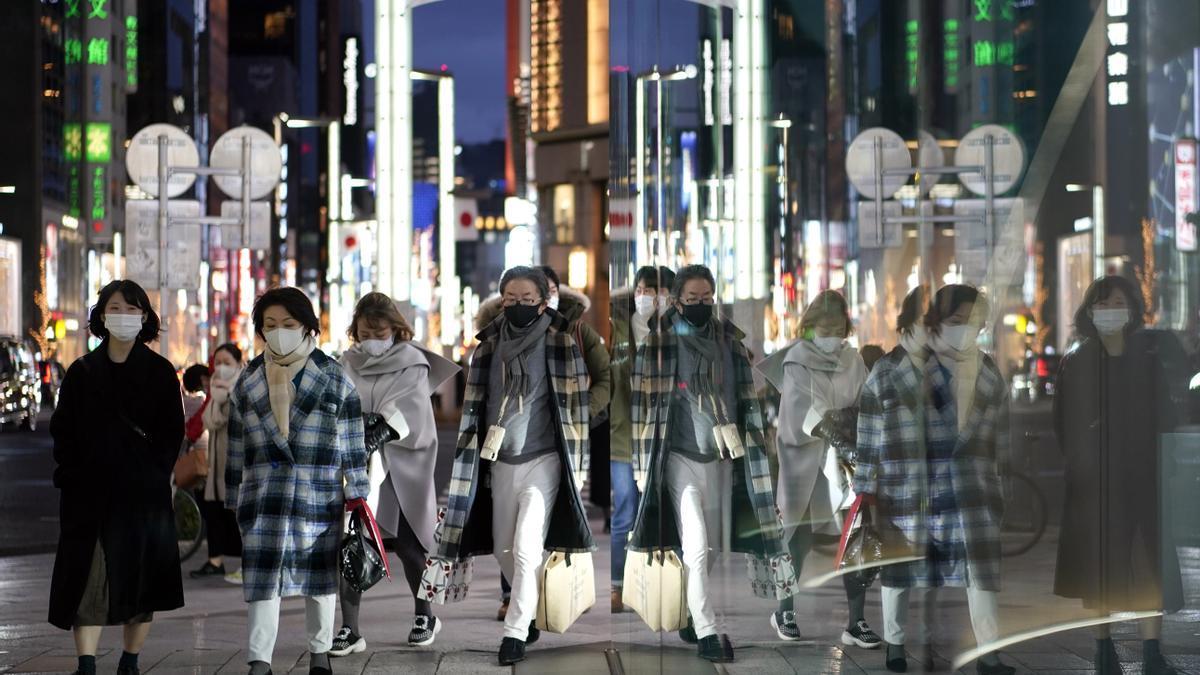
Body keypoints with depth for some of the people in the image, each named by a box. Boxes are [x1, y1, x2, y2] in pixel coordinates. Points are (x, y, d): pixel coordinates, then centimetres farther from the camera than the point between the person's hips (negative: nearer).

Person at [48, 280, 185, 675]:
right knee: (89, 579, -6)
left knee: (140, 579, 5)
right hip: (90, 492, 0)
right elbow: (63, 430, 6)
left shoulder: (160, 372, 5)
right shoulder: (82, 372, 7)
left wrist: (156, 475, -7)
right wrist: (71, 476, -4)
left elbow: (173, 431, 3)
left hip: (144, 492, 0)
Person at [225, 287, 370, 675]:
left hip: (319, 495, -1)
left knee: (319, 576, 10)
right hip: (263, 495, 1)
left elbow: (352, 442, 1)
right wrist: (234, 498, 14)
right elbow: (237, 447, 13)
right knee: (262, 576, -7)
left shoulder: (335, 378, 1)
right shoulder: (247, 382, 9)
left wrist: (356, 493, -2)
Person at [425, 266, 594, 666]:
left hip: (542, 461, -5)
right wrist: (475, 460, 10)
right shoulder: (490, 345, 4)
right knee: (504, 550, 10)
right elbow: (477, 406, 11)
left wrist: (578, 465, -9)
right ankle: (530, 611, 32)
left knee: (526, 549, -13)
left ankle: (515, 632, -7)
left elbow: (575, 404, -6)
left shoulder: (559, 344, -7)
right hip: (500, 463, 5)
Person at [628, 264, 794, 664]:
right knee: (696, 547, -13)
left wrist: (749, 453, 9)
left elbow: (745, 400, 12)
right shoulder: (659, 344, -5)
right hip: (681, 457, -4)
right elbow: (645, 403, -5)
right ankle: (706, 632, -10)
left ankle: (692, 617, 24)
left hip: (721, 458, 4)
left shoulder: (729, 341, 7)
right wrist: (646, 464, -8)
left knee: (712, 548, 8)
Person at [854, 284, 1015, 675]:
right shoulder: (889, 372, -4)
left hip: (970, 492, 3)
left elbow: (999, 436, 15)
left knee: (981, 569, -4)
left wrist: (1001, 483, 13)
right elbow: (869, 437, -1)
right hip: (906, 491, -2)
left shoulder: (987, 372, 8)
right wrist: (865, 490, -2)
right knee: (900, 565, 8)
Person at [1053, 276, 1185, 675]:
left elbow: (1167, 415, 3)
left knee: (1149, 562, -5)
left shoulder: (1150, 358, 5)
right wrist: (1080, 461, -7)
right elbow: (1064, 424, 3)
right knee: (1098, 560, 2)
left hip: (1142, 474, 0)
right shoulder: (1076, 363, 3)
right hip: (1093, 477, 0)